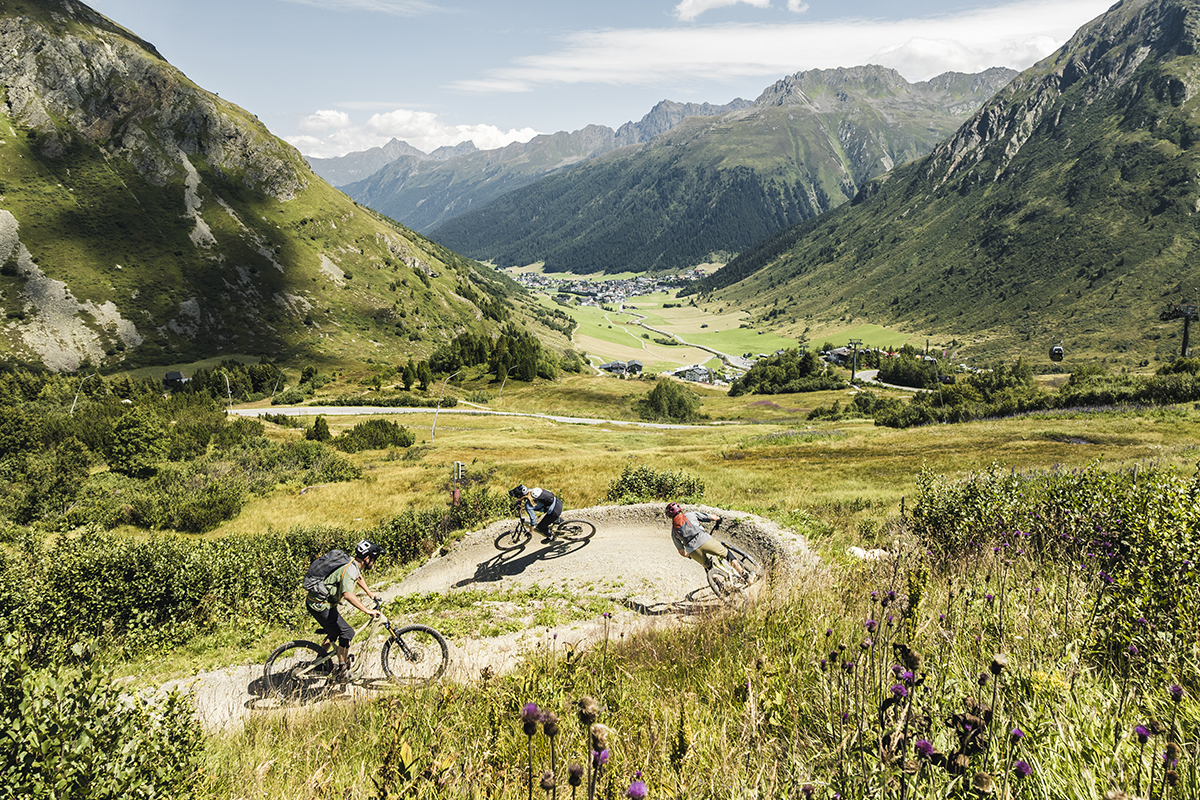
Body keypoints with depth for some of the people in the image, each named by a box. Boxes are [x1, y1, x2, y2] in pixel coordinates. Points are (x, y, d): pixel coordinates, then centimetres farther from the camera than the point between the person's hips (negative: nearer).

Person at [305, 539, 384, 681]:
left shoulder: (354, 565, 5)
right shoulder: (349, 570, -26)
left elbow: (359, 577, 30)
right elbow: (348, 594, -43)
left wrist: (370, 593, 32)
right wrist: (367, 611, -43)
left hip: (321, 602, 10)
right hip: (320, 605, -10)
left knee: (335, 632, 25)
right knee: (347, 632, -8)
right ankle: (342, 670, 3)